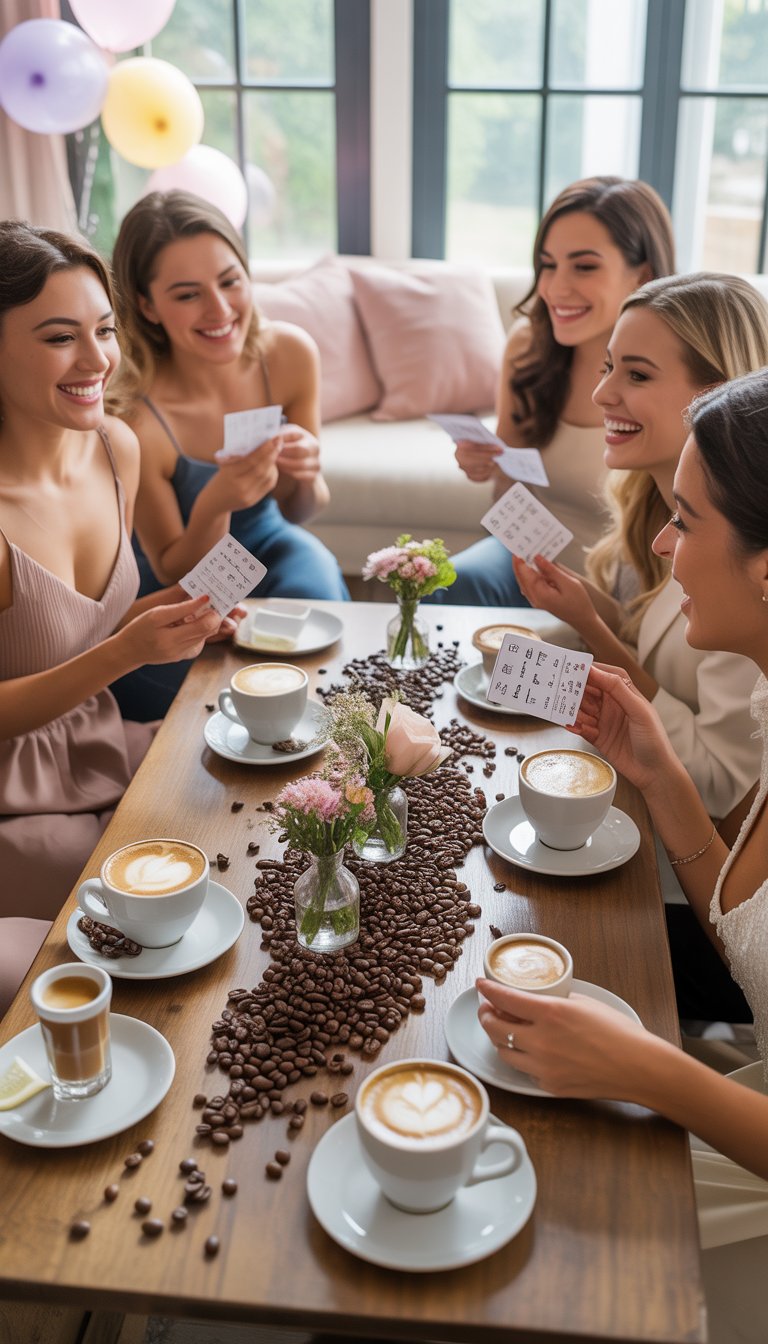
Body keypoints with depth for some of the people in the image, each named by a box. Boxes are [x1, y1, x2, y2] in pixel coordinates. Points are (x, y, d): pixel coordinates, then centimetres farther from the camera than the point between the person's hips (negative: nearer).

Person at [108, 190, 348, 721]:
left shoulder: (291, 353, -17)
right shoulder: (133, 419, -29)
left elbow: (299, 513, -3)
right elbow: (173, 573, -16)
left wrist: (303, 479, -28)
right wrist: (214, 507, -37)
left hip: (267, 545, 3)